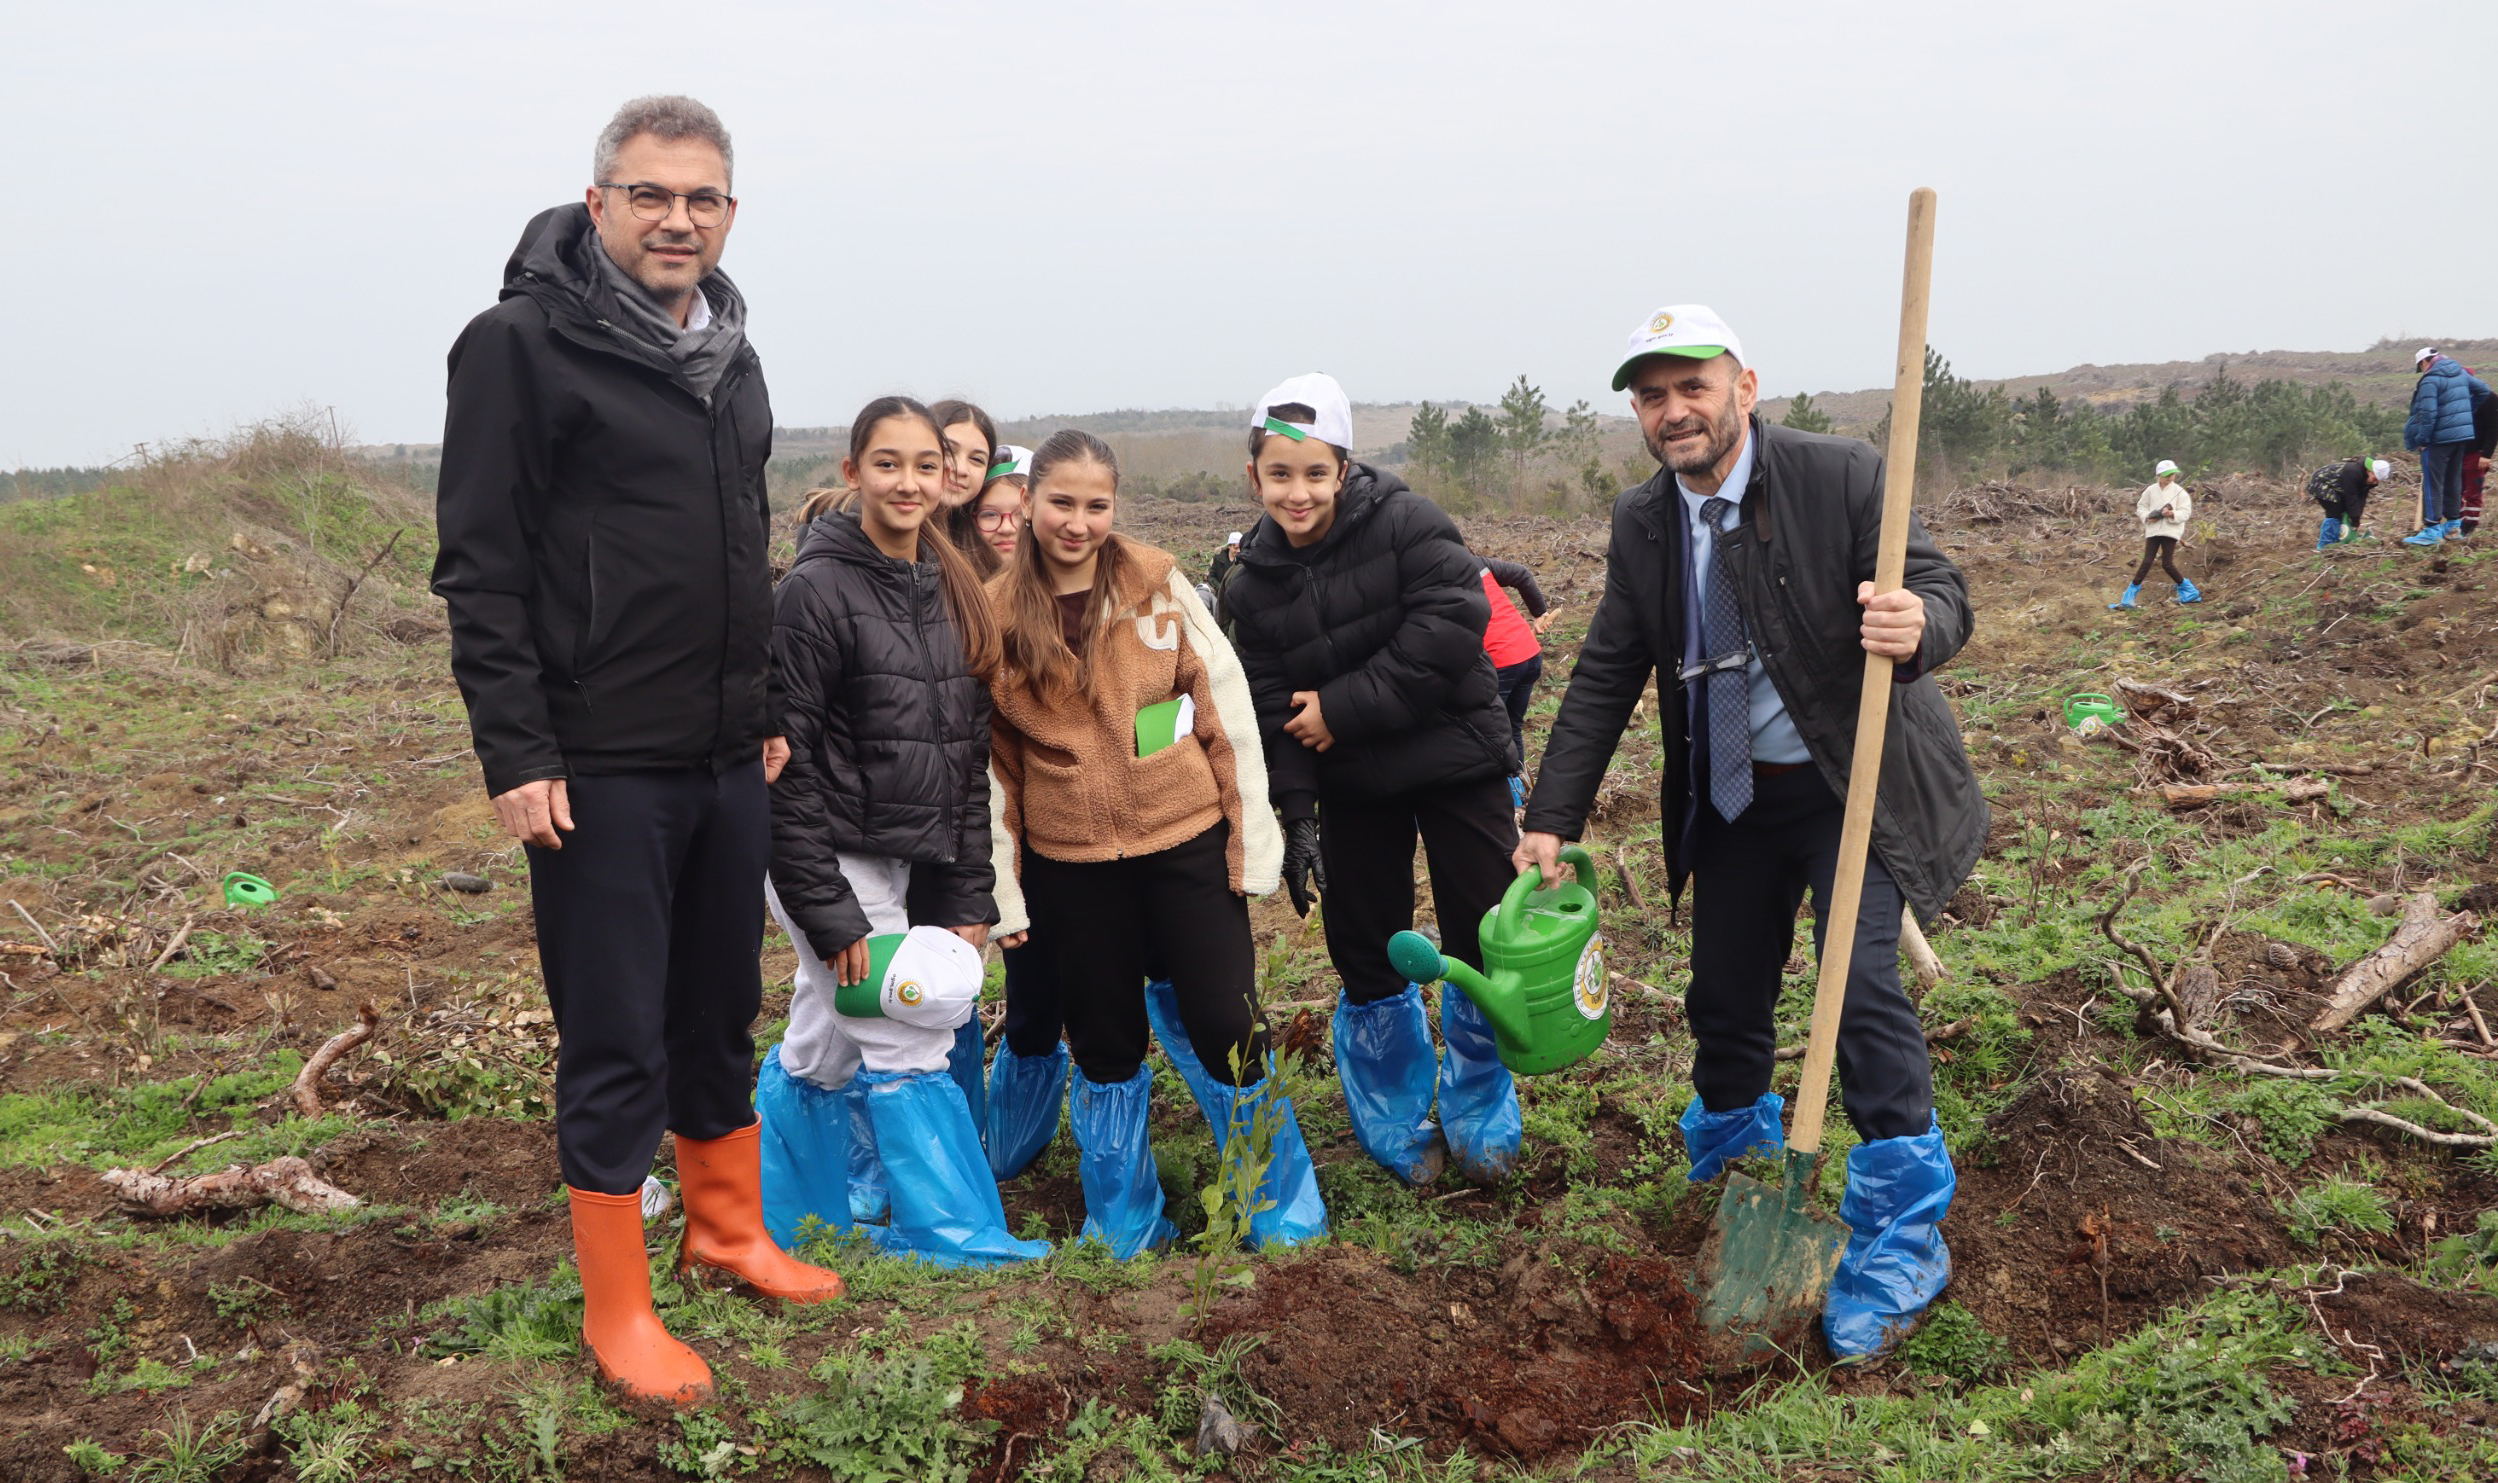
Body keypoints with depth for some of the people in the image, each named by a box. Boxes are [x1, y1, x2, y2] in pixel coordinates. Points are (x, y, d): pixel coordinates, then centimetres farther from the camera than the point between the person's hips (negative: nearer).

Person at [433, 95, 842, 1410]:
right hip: (599, 771, -6)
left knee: (720, 1020, 17)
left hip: (727, 762, 7)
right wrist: (515, 754, -16)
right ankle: (617, 1312, 16)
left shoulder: (731, 359, 13)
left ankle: (728, 1230, 35)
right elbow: (480, 566, -12)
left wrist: (769, 710, 17)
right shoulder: (522, 344, -9)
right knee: (616, 1048, 2)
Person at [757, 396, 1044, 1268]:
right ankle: (955, 1233, 12)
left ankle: (770, 1223, 32)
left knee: (820, 1051, 16)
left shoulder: (950, 590, 9)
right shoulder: (816, 590, -13)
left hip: (912, 864, 7)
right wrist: (828, 910, -17)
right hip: (836, 864, -7)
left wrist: (970, 895, 7)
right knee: (899, 1053, -1)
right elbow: (785, 762, -15)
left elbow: (969, 753, 11)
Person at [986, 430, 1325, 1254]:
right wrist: (1001, 885, 4)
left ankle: (1285, 1213, 19)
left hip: (1186, 842, -1)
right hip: (1070, 862, 1)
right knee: (1104, 1044, 11)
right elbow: (989, 758, 4)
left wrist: (1251, 836, -4)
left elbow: (1224, 709, -1)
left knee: (1228, 1029, 1)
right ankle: (1124, 1228, 30)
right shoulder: (995, 614, 0)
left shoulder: (1159, 587, -2)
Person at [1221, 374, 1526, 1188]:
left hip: (1457, 761, -3)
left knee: (1485, 942, -1)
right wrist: (1298, 814, -12)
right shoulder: (1252, 584, 0)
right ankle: (1399, 1128, 27)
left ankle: (1477, 1116, 22)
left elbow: (1453, 624, -22)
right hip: (1353, 789, 3)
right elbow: (1273, 710, -1)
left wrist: (1345, 707, -20)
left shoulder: (1405, 522, -12)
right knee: (1367, 958, 7)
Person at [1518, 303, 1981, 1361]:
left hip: (1852, 787, -5)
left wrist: (1917, 625, -42)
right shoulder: (1642, 523, 1)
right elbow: (1604, 680, 5)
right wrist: (1551, 820, 0)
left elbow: (1940, 588, -16)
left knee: (1863, 986, -15)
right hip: (1732, 800, 5)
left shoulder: (1842, 476, -14)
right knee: (1724, 995, 12)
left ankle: (1902, 1238, 2)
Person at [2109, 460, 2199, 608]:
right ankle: (2128, 598, -2)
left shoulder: (2179, 492, -2)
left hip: (2170, 530, -2)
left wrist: (2172, 514, -22)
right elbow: (2141, 506, 13)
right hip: (2153, 530, 2)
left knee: (2167, 564, -5)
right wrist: (2147, 516, -7)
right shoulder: (2151, 490, 4)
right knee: (2146, 562, -4)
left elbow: (2186, 512, -4)